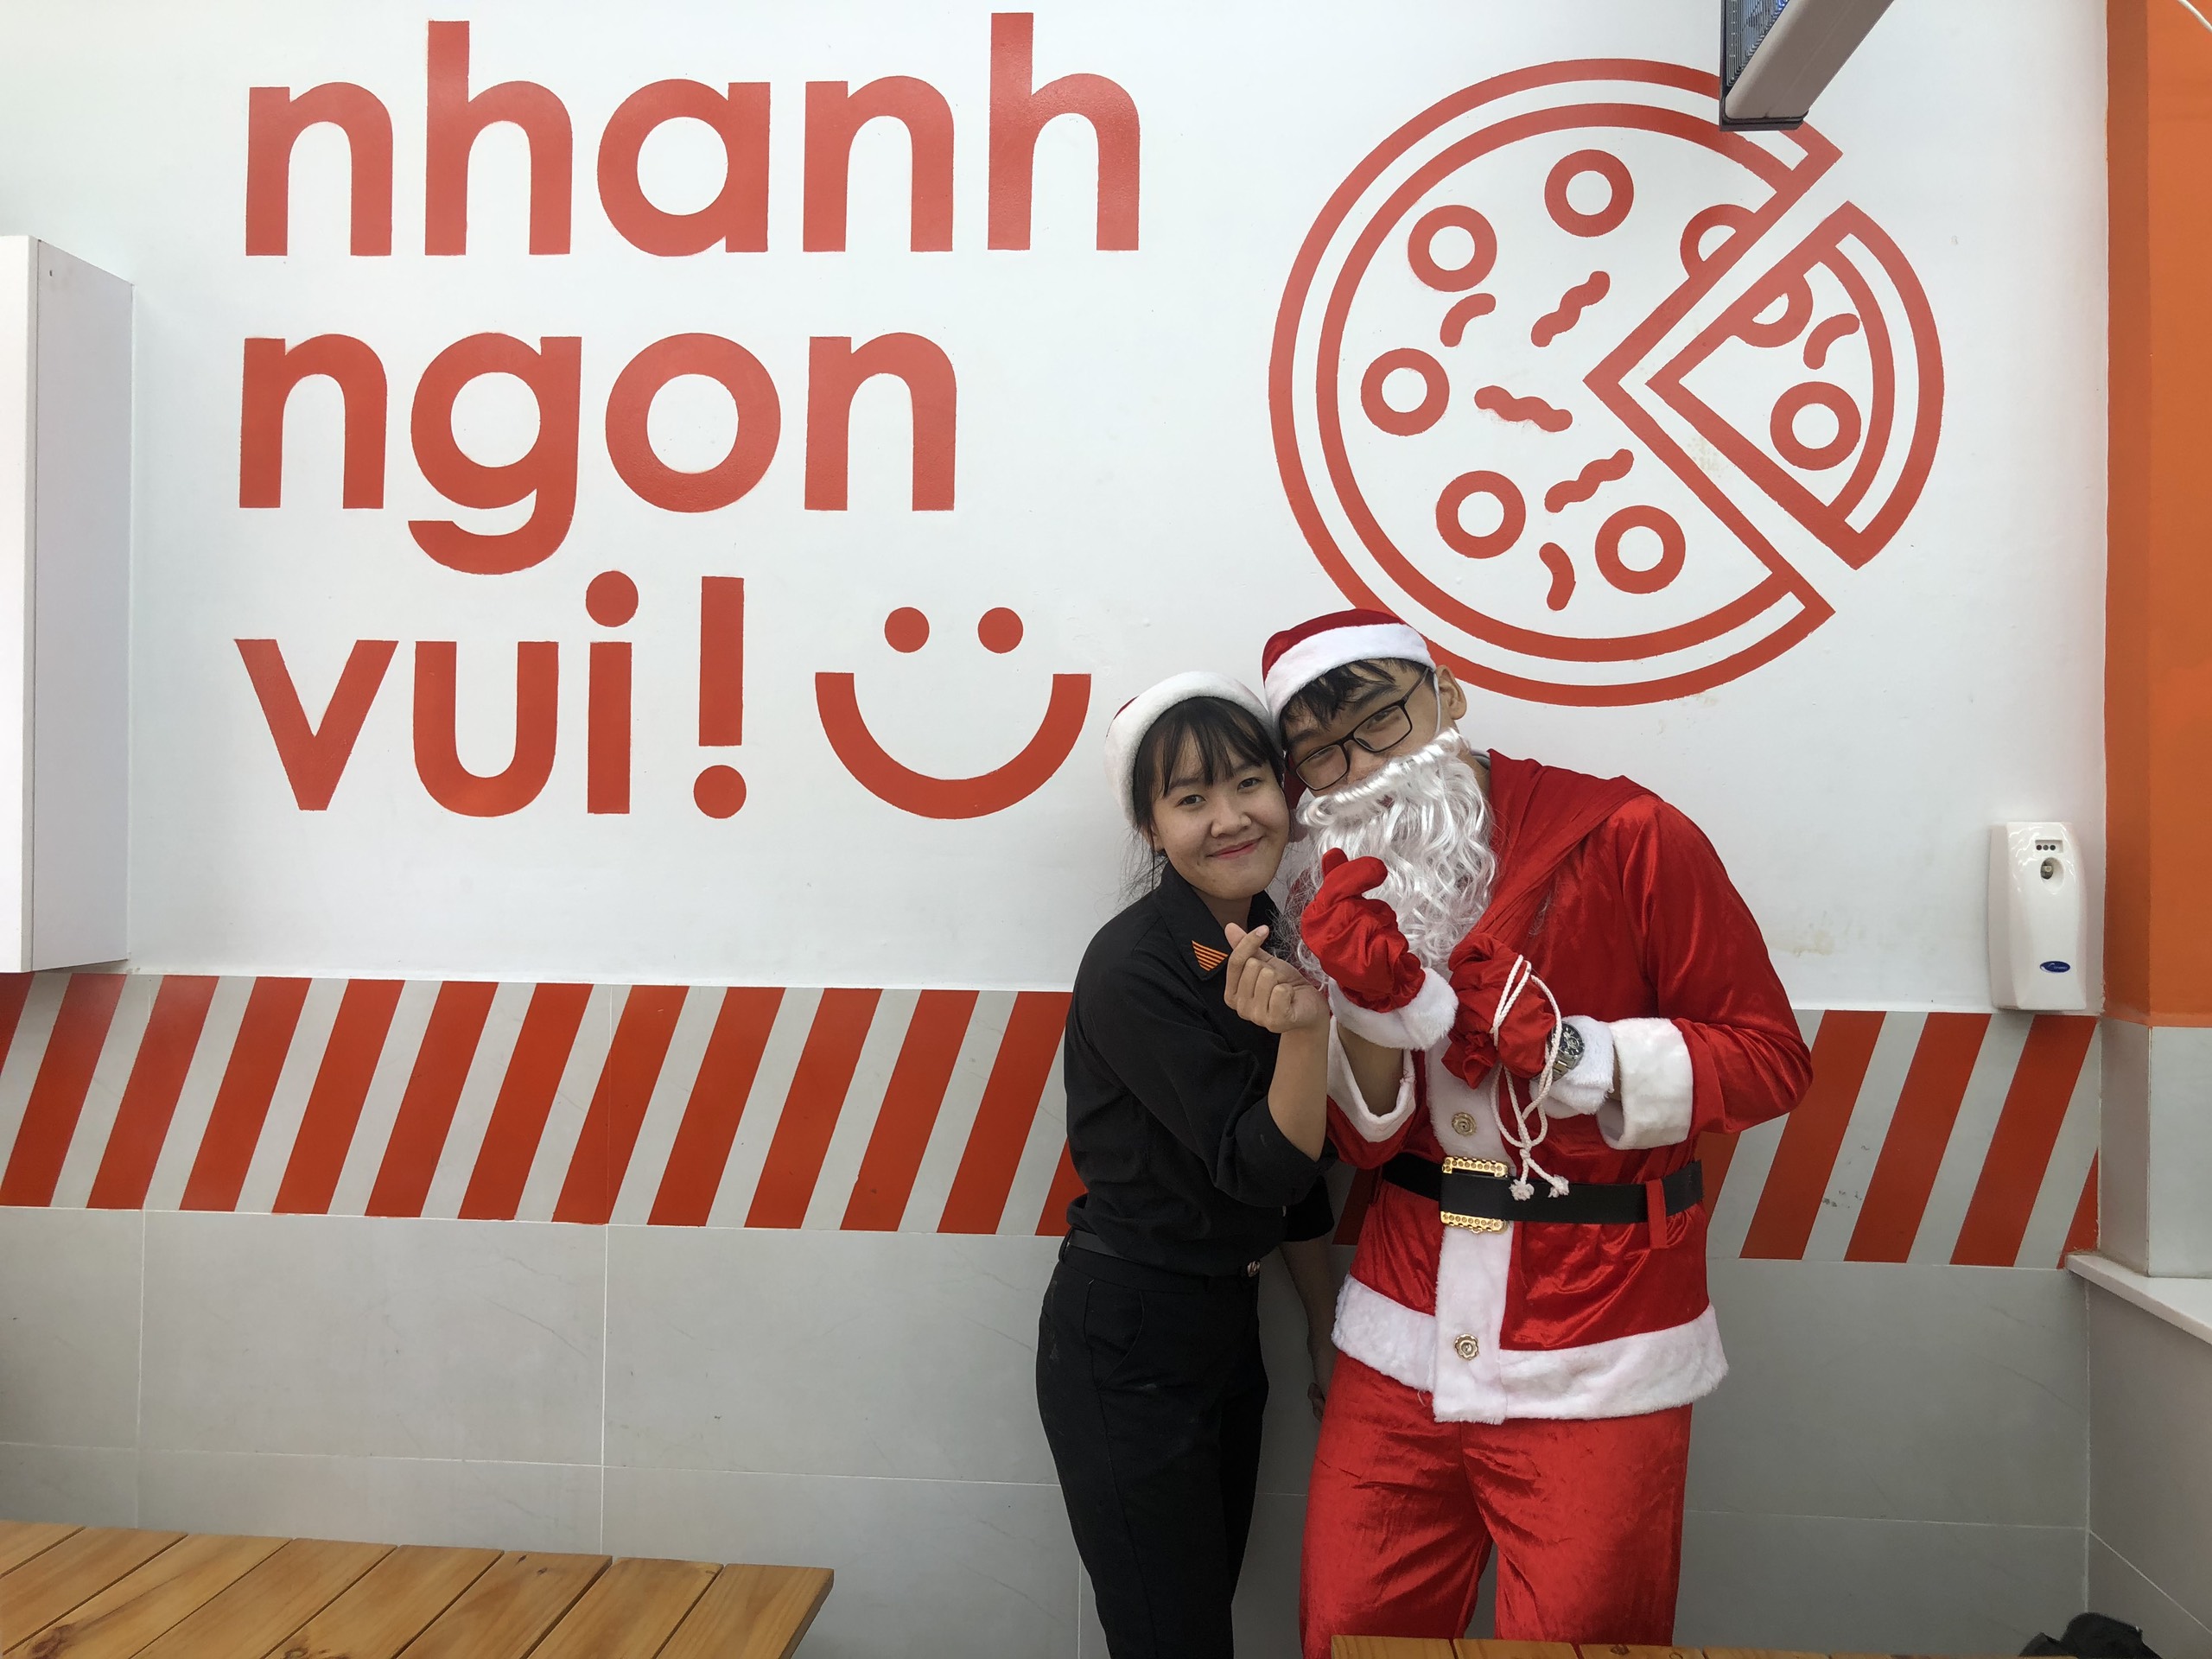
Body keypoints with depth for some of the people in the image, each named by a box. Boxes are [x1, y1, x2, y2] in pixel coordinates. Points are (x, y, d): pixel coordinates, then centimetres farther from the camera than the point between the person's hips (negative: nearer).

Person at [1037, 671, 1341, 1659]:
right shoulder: (1130, 968, -20)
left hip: (1229, 1330, 8)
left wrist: (1326, 1334, 17)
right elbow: (1259, 1168, -21)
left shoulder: (1265, 949, 4)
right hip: (1125, 1346, -8)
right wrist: (1303, 1028, -37)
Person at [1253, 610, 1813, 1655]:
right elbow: (1365, 1142, 2)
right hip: (1406, 1344, 4)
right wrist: (1375, 1007, -17)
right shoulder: (1347, 889, 5)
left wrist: (1574, 1055, -20)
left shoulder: (1626, 837, -10)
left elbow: (1771, 1058, -7)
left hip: (1594, 1363, -4)